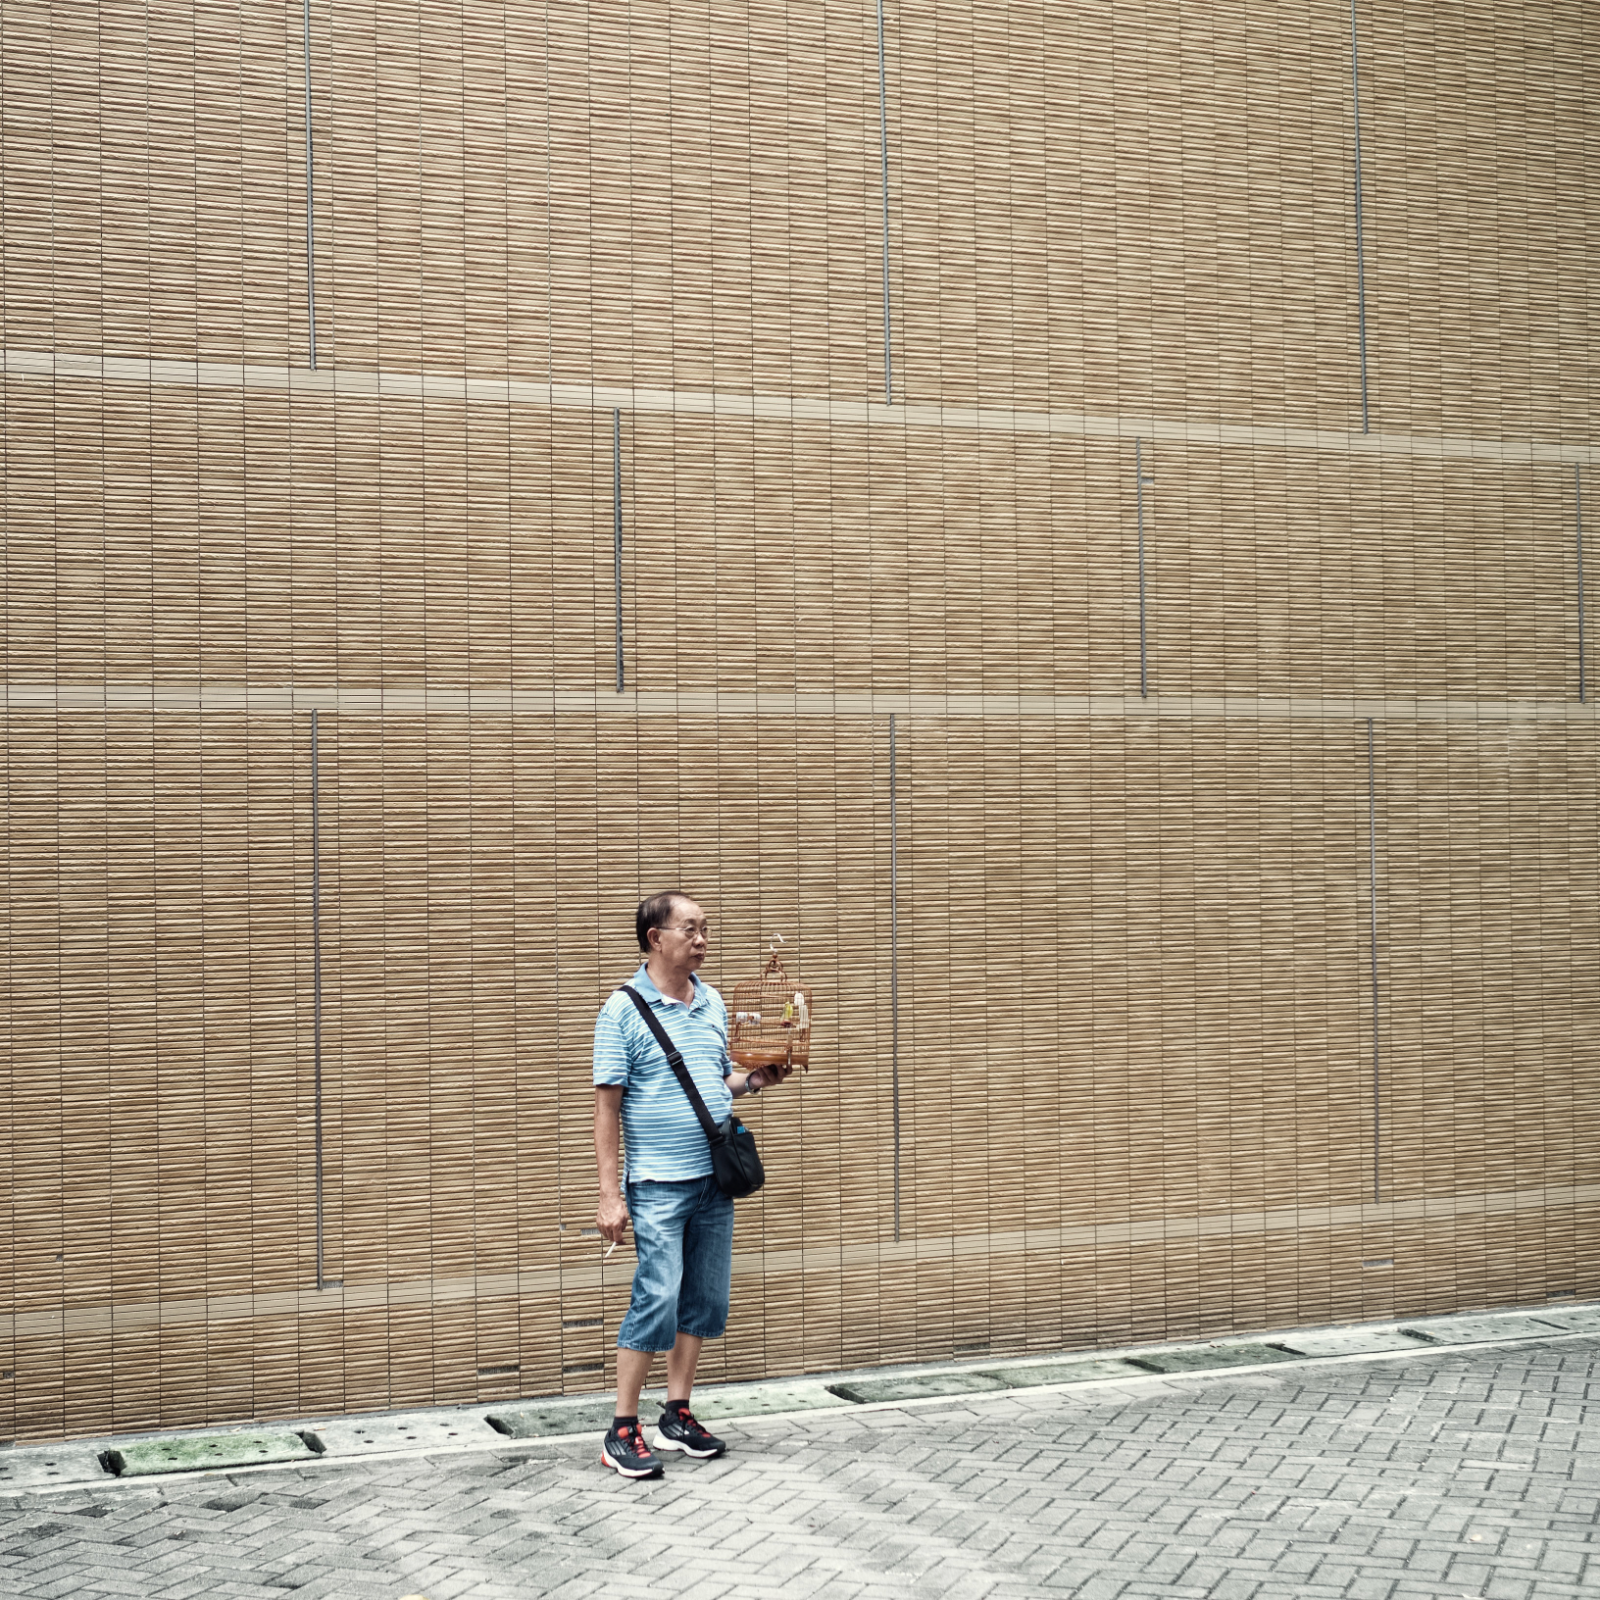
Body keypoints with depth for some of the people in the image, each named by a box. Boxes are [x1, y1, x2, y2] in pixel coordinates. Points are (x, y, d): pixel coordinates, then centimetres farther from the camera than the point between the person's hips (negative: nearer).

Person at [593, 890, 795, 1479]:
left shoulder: (712, 1002, 12)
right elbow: (607, 1105, -8)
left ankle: (677, 1416, 22)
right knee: (657, 1301, -10)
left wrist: (754, 1080, 0)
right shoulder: (624, 1010, -7)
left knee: (705, 1301, 10)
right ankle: (622, 1431, 1)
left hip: (715, 1179, 7)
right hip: (658, 1184, -7)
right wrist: (609, 1193, -12)